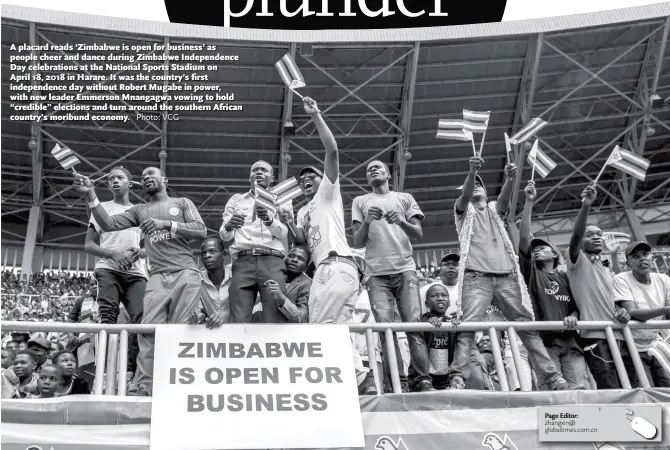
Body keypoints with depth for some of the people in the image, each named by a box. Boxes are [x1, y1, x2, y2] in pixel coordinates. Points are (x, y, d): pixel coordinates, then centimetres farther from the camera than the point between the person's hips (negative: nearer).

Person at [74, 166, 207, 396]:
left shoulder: (182, 203, 16)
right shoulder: (139, 210, 22)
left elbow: (201, 231, 2)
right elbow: (108, 224, 8)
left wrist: (166, 224, -9)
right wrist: (90, 195, -4)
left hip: (185, 274, -2)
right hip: (157, 277, 2)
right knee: (148, 332, -11)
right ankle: (144, 390, -13)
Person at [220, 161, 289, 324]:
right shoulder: (236, 200, 24)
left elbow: (284, 233, 4)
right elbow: (224, 236, 13)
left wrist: (269, 220, -17)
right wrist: (229, 226, -11)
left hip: (272, 261, -1)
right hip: (243, 261, 1)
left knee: (274, 319, -15)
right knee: (239, 320, -14)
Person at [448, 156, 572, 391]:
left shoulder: (494, 209, 26)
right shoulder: (464, 209, 18)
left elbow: (505, 197, 3)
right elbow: (465, 194, -4)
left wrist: (510, 179, -20)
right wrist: (472, 172, -25)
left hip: (506, 275, 3)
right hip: (476, 276, -3)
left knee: (527, 325, 0)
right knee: (467, 326, -17)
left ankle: (552, 377, 0)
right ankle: (457, 378, -24)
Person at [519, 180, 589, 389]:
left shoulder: (566, 278, 21)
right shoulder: (532, 273, 12)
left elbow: (577, 306, 18)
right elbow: (524, 238, 1)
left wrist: (573, 316, -8)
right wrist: (529, 202, -6)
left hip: (570, 341, 2)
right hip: (543, 341, -2)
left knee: (582, 388, -11)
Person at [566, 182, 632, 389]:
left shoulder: (608, 273, 26)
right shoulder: (578, 261, 4)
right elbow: (575, 236, -16)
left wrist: (624, 311, 4)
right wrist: (586, 206, -30)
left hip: (619, 336, 7)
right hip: (596, 337, -7)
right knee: (612, 393, -18)